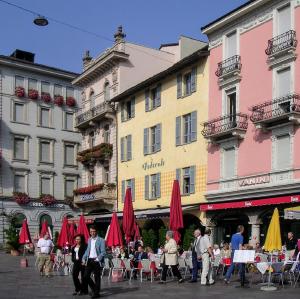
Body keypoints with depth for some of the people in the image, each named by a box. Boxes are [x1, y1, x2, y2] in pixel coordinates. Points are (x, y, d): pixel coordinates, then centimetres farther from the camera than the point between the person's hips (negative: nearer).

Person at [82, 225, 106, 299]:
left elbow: (103, 252, -9)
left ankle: (96, 293, 11)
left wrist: (98, 258, -21)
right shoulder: (89, 240, 14)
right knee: (86, 276, 3)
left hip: (96, 261, -6)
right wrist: (84, 258, 9)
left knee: (97, 277, 1)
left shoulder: (101, 240, -5)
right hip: (89, 260, 6)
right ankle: (94, 288, 24)